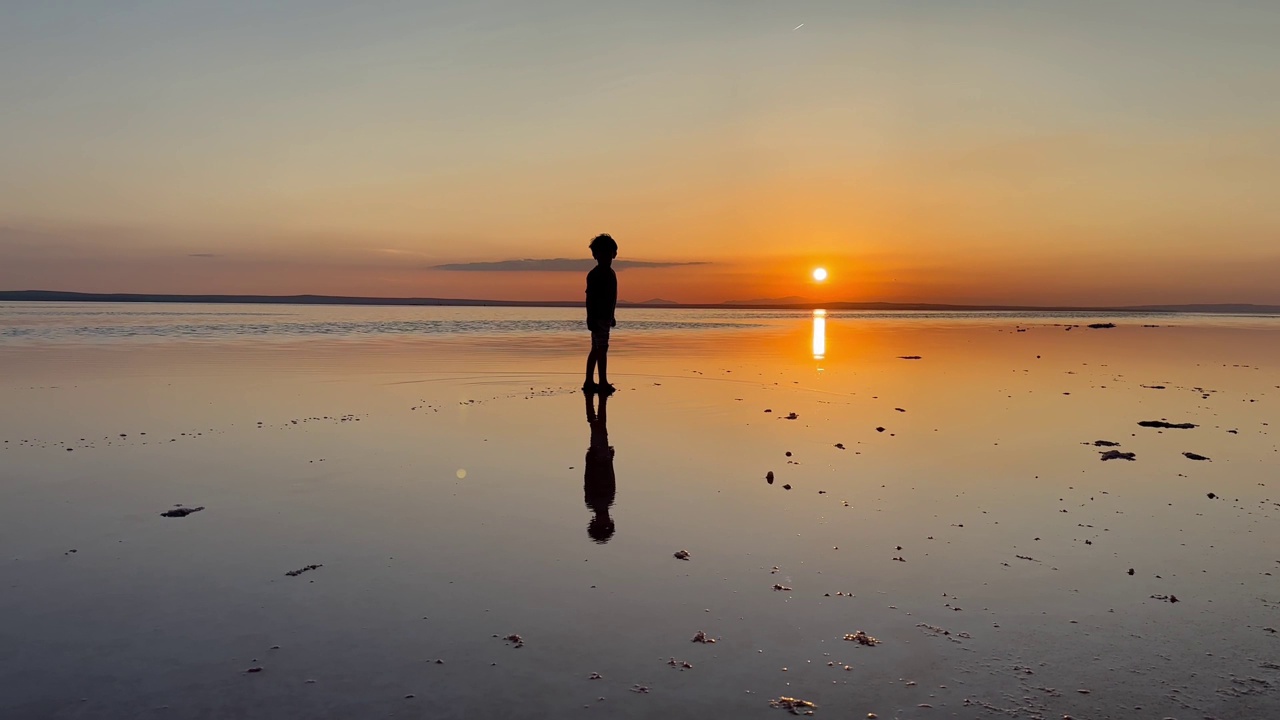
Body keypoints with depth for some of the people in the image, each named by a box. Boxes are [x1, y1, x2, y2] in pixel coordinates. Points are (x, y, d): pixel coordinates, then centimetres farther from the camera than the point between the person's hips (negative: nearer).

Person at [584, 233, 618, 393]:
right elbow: (590, 297, -16)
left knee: (596, 349, 12)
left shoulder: (610, 273, 15)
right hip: (598, 317, -9)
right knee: (602, 349, -9)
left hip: (605, 316, 9)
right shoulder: (595, 274, -12)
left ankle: (589, 382, 18)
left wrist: (611, 316, 23)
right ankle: (603, 383, -7)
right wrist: (591, 318, -21)